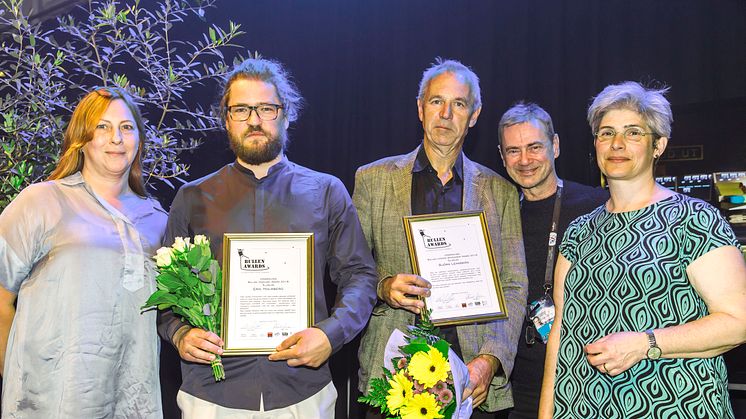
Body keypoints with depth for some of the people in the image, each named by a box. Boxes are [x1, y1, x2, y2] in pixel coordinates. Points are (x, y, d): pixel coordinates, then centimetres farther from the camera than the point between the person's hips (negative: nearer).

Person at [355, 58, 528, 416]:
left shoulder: (500, 191, 7)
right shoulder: (374, 179, 5)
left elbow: (514, 287, 3)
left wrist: (490, 360, -11)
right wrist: (383, 287, -14)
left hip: (470, 370, 1)